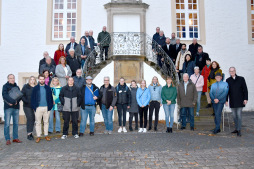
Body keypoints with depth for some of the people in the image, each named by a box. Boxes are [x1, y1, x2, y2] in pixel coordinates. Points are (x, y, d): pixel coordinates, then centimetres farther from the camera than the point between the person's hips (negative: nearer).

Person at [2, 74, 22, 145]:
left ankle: (15, 138, 15)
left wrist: (14, 102, -12)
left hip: (16, 107, 4)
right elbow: (5, 95, -12)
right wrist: (14, 101, -20)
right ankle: (7, 139, 5)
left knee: (16, 123, 7)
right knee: (7, 124, -3)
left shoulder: (17, 87, 14)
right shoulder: (5, 86, 2)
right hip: (8, 107, -4)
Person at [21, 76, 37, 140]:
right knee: (29, 118, -7)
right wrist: (26, 101, -13)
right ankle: (29, 134, -1)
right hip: (27, 106, -3)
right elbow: (22, 95, -3)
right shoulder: (25, 87, 2)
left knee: (33, 119, 6)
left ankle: (30, 132, 18)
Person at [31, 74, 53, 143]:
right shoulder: (35, 88, 3)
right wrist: (34, 107, -5)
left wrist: (50, 106, 0)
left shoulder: (48, 88, 7)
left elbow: (51, 98, 8)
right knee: (38, 122, 4)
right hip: (38, 108, -1)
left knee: (46, 122, 9)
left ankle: (46, 135, 19)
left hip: (46, 107, 1)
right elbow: (32, 98, 3)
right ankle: (38, 136, 12)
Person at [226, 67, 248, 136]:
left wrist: (245, 99, -7)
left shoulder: (241, 79, 0)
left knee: (239, 115, -5)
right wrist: (226, 100, 4)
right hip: (232, 101, 3)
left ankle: (239, 130, 2)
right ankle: (236, 129, 20)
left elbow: (245, 89, 0)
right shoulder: (228, 80, 5)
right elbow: (227, 91, 7)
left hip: (240, 101, -2)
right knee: (234, 115, 9)